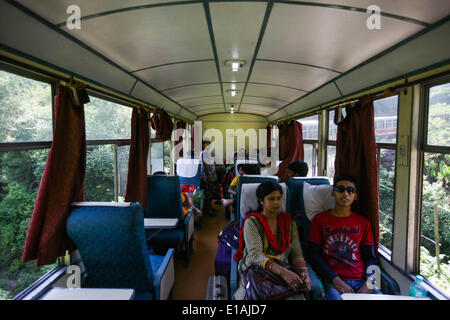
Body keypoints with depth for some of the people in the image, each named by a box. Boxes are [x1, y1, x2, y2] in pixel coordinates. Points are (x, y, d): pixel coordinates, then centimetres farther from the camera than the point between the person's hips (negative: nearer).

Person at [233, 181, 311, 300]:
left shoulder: (289, 222, 10)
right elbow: (255, 255, -18)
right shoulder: (252, 222, -5)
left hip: (284, 271, 3)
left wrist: (304, 271, -19)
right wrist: (282, 272, -32)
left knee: (296, 296, -26)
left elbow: (297, 254, 4)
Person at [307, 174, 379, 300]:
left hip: (361, 280, 3)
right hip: (333, 281, -3)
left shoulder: (364, 222, 14)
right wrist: (336, 280, -10)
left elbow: (370, 257, 10)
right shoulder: (320, 219, 6)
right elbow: (314, 255, 1)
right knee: (336, 296, -30)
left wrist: (368, 284, -6)